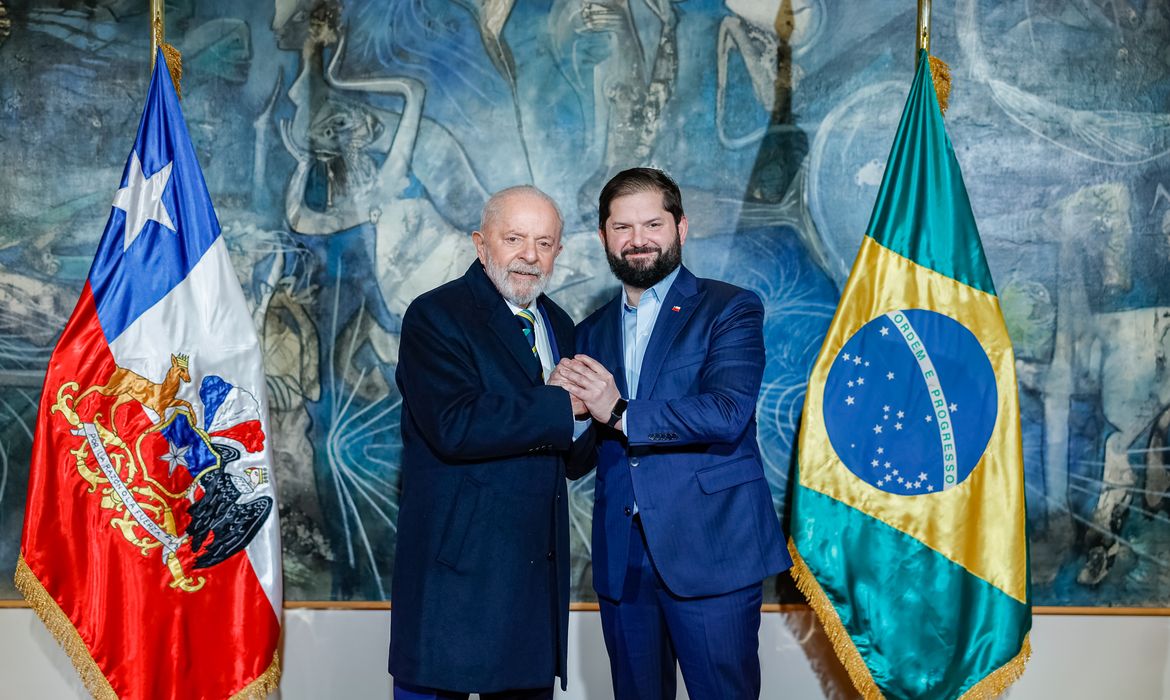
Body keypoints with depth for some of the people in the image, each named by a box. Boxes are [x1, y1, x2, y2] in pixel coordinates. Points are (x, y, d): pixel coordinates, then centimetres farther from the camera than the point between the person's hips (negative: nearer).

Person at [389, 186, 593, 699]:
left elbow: (575, 451, 14)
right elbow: (455, 427, -23)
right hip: (456, 565, -6)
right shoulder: (436, 316, -7)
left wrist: (579, 415, -9)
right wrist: (560, 404, -17)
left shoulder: (558, 326, 15)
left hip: (540, 562, 7)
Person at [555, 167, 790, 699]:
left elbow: (728, 414, -16)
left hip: (710, 554, -4)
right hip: (622, 561, 5)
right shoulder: (592, 333, 15)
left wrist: (621, 414, -18)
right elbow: (576, 463, 13)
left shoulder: (730, 310, 0)